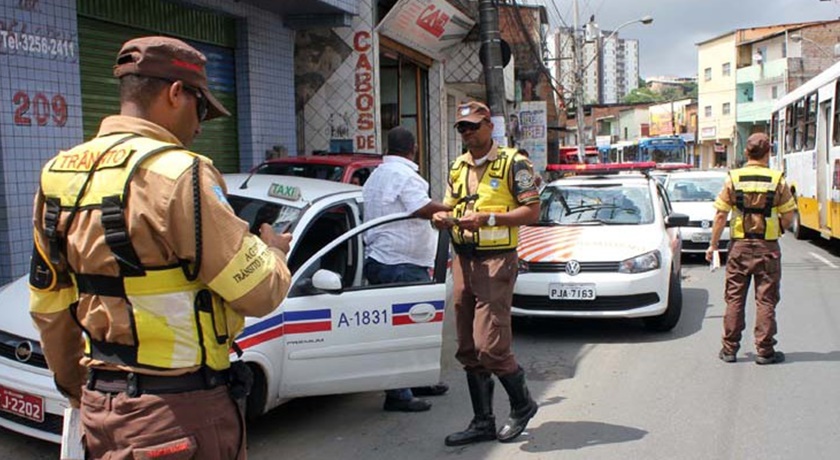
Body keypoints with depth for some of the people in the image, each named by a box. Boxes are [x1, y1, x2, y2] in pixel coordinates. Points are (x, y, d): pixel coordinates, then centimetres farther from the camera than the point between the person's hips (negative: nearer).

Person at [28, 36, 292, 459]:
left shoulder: (58, 175, 4)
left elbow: (49, 308, 12)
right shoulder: (174, 173, -20)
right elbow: (258, 292, -19)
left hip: (101, 408, 7)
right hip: (178, 413, -7)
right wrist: (274, 251, 3)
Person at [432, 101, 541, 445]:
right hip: (463, 260, 7)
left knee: (489, 345, -11)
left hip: (496, 261, -7)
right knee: (469, 349, 8)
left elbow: (532, 211, -9)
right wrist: (443, 218, 0)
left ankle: (522, 404, 15)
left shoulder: (512, 163, -4)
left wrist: (488, 218, -19)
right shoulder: (457, 167, 17)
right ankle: (483, 422, 18)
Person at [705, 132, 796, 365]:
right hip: (768, 247, -1)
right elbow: (788, 218, -2)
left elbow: (721, 216, -4)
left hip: (739, 246, 1)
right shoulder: (778, 181, -4)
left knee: (734, 299, 8)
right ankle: (764, 350, 10)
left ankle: (729, 349, 12)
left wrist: (713, 244, 4)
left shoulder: (732, 179, -3)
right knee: (766, 300, 6)